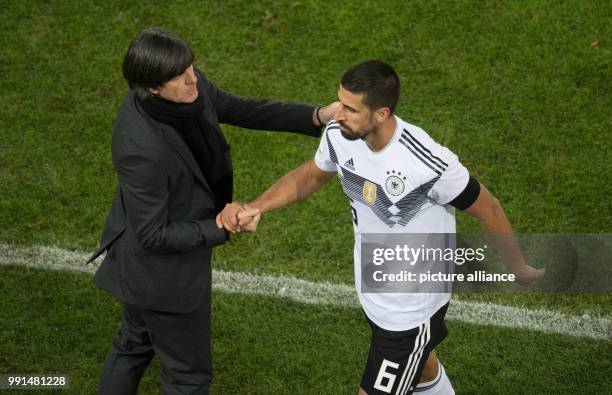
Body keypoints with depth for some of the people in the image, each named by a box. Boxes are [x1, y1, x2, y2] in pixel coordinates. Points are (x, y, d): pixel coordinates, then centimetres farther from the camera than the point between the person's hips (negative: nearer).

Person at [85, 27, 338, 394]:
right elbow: (153, 236, -28)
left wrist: (315, 116, -12)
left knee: (135, 342, 31)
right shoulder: (142, 148, -38)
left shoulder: (189, 85, -17)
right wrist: (221, 228, -24)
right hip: (163, 269, -8)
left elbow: (239, 109, -2)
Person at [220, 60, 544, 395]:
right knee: (420, 367, 31)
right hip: (372, 291, 6)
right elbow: (310, 175, 5)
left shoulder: (430, 166, -36)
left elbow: (487, 210, -18)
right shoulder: (339, 136, -18)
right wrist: (254, 208, -11)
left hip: (412, 307, -6)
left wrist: (519, 268, -1)